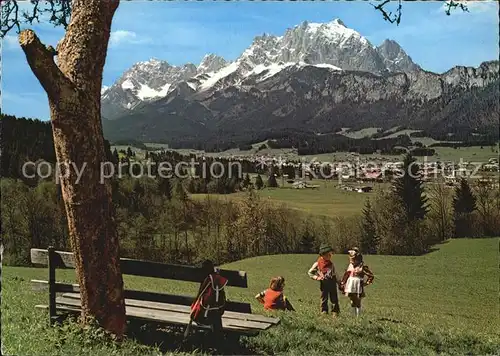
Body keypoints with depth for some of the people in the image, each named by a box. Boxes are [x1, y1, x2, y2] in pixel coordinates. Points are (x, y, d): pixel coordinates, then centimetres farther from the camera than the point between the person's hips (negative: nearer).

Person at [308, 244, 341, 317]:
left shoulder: (331, 264, 13)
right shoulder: (318, 263, 0)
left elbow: (335, 274, 19)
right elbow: (310, 272, 4)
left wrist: (340, 283, 15)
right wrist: (316, 277, -8)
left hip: (332, 283, 3)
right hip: (324, 283, -3)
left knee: (334, 299, 3)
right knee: (324, 299, 2)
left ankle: (335, 312, 9)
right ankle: (324, 312, 10)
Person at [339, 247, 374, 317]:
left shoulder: (362, 266, -8)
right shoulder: (350, 266, 8)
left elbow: (371, 275, -4)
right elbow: (346, 275, 16)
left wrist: (366, 283, -4)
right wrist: (342, 284, 12)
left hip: (358, 287, -6)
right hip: (350, 285, 6)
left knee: (358, 303, -2)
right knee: (352, 302, 11)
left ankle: (358, 316, 2)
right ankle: (354, 315, 19)